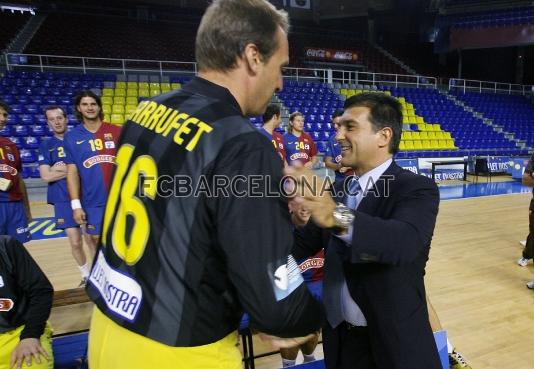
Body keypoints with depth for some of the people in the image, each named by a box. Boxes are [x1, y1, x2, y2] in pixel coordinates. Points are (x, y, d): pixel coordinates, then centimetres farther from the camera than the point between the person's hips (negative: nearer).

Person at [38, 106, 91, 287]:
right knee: (75, 242, 2)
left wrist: (63, 169, -11)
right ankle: (85, 276, 23)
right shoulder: (45, 145, 3)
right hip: (63, 200, 0)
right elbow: (46, 176, -7)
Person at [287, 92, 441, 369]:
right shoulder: (337, 191, 3)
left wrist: (339, 218, -50)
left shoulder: (417, 189, -14)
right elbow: (301, 245, -1)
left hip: (394, 344, -4)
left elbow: (404, 241, -34)